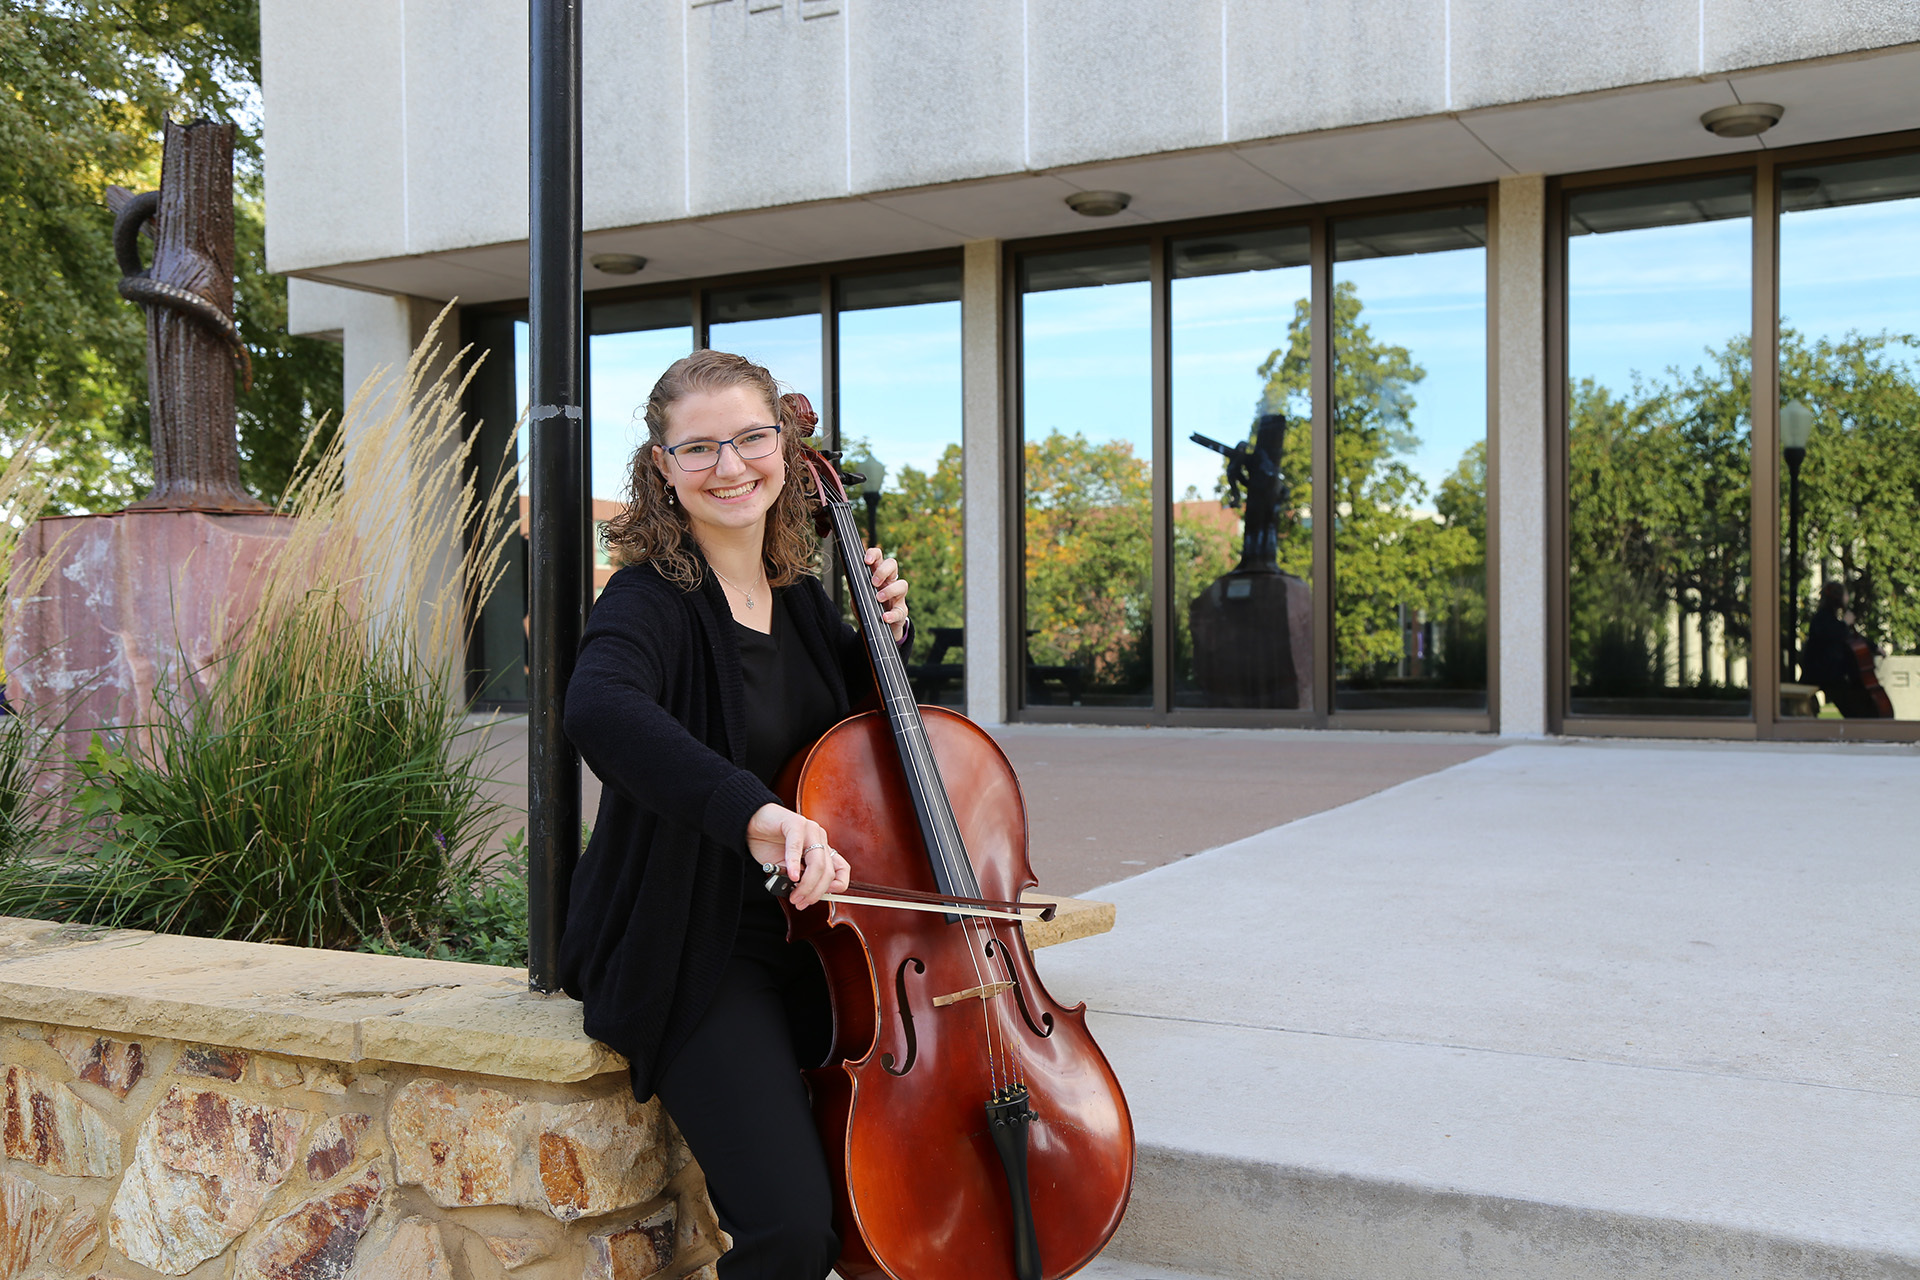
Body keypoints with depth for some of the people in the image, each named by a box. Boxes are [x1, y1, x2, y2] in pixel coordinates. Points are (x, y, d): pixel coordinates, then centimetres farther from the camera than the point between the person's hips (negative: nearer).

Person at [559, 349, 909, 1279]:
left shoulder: (799, 594, 6)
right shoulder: (652, 600, -15)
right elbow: (599, 709, -38)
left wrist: (885, 633, 3)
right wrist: (755, 811, -49)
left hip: (812, 934, 7)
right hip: (697, 958, -6)